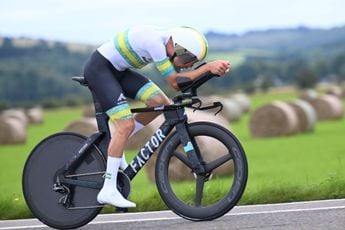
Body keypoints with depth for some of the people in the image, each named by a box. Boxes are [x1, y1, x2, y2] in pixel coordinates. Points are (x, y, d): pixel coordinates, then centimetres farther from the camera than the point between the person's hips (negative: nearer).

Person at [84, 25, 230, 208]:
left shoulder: (169, 42, -3)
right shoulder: (155, 41, -29)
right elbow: (175, 82, -27)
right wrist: (208, 67, -29)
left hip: (118, 70, 9)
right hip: (98, 68, -9)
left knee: (160, 102, -4)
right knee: (126, 124, -20)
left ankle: (114, 144, 9)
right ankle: (108, 191, -17)